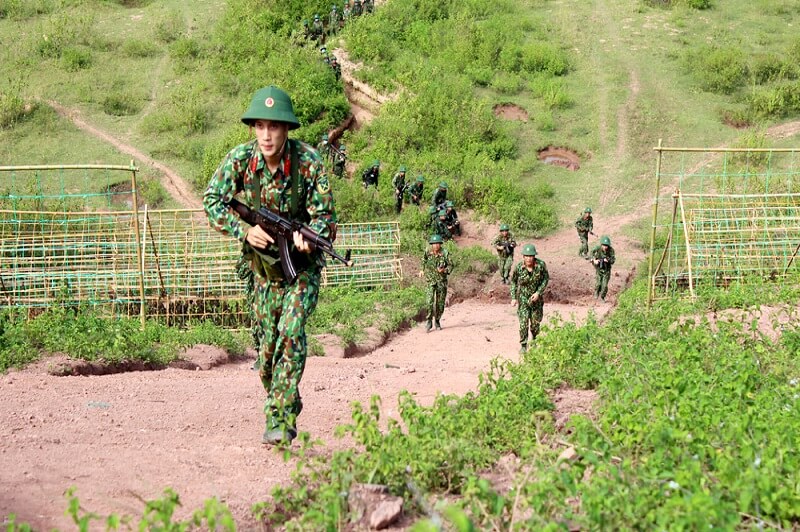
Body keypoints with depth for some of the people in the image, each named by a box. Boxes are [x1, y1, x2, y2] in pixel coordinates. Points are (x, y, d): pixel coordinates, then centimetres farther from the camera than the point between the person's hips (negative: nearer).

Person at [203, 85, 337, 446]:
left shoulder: (308, 162, -21)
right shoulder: (240, 158, -15)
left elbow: (325, 216, -16)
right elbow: (212, 203, -10)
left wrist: (308, 239, -37)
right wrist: (244, 230, -25)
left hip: (302, 266, -3)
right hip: (263, 265, 3)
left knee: (290, 334, -20)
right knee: (267, 346, 8)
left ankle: (280, 421, -19)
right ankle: (286, 403, 32)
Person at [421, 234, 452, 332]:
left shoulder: (445, 253, -12)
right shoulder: (428, 252, -7)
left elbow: (450, 265, -3)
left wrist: (444, 270, -21)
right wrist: (423, 270, 20)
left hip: (442, 280, 0)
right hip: (431, 280, 0)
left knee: (440, 303, 5)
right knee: (430, 300, -16)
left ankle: (437, 322, 22)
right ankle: (429, 322, -10)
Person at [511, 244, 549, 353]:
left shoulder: (541, 265, -19)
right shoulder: (519, 267, -18)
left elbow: (546, 279, -5)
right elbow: (513, 281, -2)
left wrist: (538, 292, -17)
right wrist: (513, 298, -5)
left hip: (536, 297, 1)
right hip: (523, 298, -1)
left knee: (536, 322, 13)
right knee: (523, 323, -11)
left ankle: (533, 341, 39)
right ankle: (523, 346, 3)